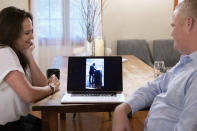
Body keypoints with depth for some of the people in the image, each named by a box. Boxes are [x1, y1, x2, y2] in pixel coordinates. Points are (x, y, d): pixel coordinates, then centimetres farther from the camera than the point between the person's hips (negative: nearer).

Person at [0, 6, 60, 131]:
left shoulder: (18, 52, 5)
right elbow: (29, 95, -29)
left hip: (18, 118, 8)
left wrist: (29, 56, -8)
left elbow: (42, 85, 1)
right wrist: (52, 87, -10)